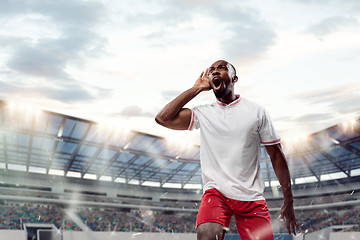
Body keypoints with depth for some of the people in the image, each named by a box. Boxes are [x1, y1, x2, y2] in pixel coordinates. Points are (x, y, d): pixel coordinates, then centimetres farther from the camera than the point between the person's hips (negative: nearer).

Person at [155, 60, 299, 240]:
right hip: (216, 191, -1)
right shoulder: (203, 114, 5)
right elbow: (163, 118, -8)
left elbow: (276, 156, 7)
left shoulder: (257, 112, 4)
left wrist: (288, 202, 6)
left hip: (252, 198, 2)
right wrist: (196, 89, 0)